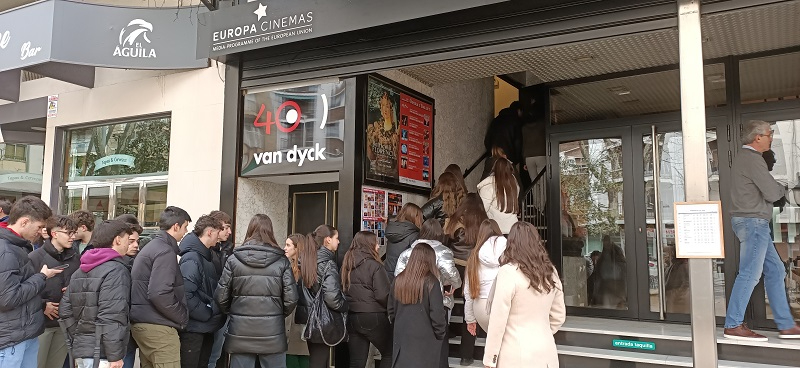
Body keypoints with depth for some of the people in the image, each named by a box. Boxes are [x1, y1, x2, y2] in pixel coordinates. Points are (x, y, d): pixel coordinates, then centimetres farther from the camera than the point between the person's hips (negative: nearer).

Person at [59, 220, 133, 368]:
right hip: (100, 354, -9)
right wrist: (115, 356, -17)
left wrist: (74, 348, 20)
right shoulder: (116, 270, -12)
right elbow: (111, 316, -20)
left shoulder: (80, 272, 15)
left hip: (80, 350, 9)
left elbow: (66, 311, 15)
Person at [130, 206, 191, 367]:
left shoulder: (150, 247, 17)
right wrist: (182, 317, -12)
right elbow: (160, 293, -24)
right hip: (158, 327, -10)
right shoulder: (166, 251, -14)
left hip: (141, 323, 10)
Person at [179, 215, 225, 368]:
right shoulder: (191, 259, -19)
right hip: (194, 327, -9)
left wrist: (212, 312, 7)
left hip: (206, 327, 9)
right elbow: (186, 295, -28)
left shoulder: (206, 256, 12)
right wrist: (206, 314, -19)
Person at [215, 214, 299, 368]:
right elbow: (291, 299, -6)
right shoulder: (281, 261, -3)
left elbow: (221, 297, -2)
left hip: (240, 332, 1)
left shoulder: (234, 259, -2)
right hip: (272, 332, 0)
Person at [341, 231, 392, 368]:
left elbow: (344, 290, 11)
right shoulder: (374, 266, -12)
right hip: (373, 317, -6)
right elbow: (382, 295, -16)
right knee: (389, 354, 12)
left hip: (351, 317, 6)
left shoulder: (346, 265, 7)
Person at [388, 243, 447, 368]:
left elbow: (391, 310, 11)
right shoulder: (431, 282, -11)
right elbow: (437, 314, -12)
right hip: (425, 339, -5)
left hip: (401, 337, 5)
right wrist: (440, 335, 2)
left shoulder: (398, 280, 3)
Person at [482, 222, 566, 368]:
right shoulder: (550, 272, 4)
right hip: (546, 353, 6)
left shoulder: (508, 272, -14)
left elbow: (497, 321, -14)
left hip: (516, 356, -5)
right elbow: (559, 316, 13)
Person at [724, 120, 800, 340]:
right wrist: (782, 189, 5)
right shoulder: (752, 159, -14)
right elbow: (772, 193, -15)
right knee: (749, 274, -8)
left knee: (775, 271, 12)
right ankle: (733, 326, -4)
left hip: (752, 223, 11)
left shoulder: (744, 157, 18)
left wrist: (775, 189, 1)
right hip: (753, 221, -11)